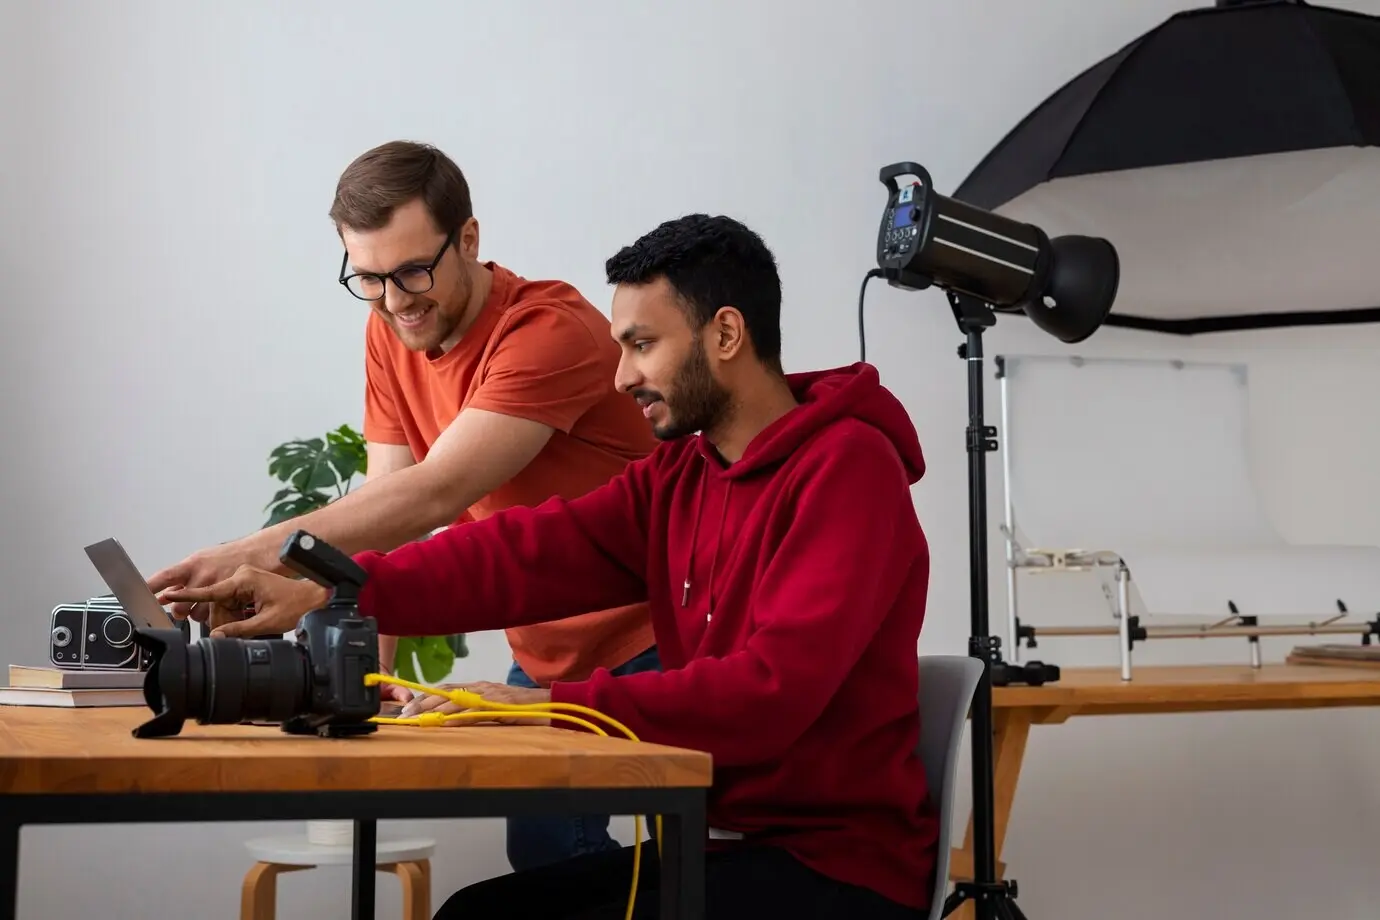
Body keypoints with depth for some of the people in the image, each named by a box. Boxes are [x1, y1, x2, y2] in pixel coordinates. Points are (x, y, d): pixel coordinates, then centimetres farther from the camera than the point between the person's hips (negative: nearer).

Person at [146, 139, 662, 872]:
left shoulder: (550, 331, -24)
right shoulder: (390, 331, 0)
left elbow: (431, 495, -33)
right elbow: (388, 504, -4)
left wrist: (257, 555, -42)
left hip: (641, 651, -6)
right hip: (543, 656, 6)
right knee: (539, 857, 4)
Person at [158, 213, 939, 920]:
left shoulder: (848, 468, -16)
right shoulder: (681, 474, 10)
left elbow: (771, 689, -27)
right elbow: (530, 555, -1)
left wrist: (554, 707, -28)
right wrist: (330, 592, -12)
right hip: (718, 840, 8)